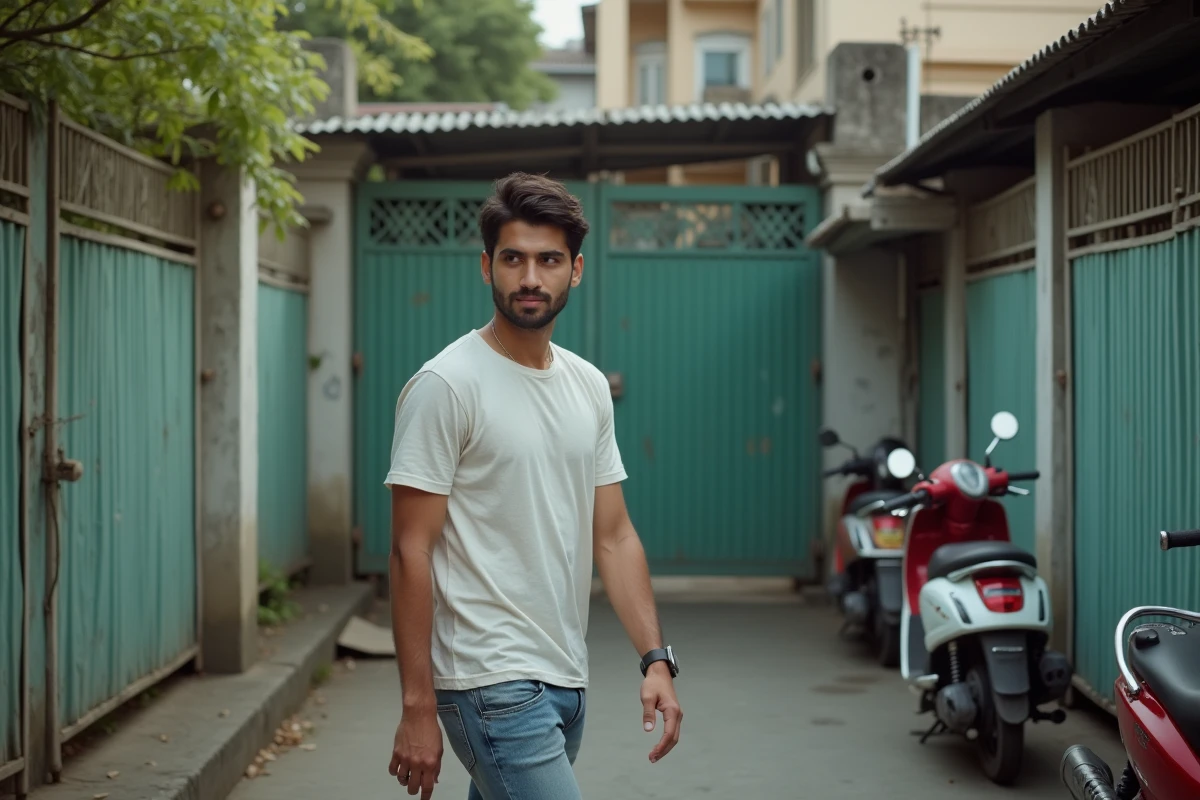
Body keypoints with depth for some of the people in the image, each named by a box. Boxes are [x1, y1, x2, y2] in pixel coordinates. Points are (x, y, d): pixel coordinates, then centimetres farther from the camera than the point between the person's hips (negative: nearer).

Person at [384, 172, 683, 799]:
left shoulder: (590, 387, 10)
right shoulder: (447, 384, -13)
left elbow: (612, 535, 12)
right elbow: (412, 551, -14)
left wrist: (656, 657, 2)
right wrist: (417, 707, -16)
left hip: (567, 679, 8)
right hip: (493, 681, -8)